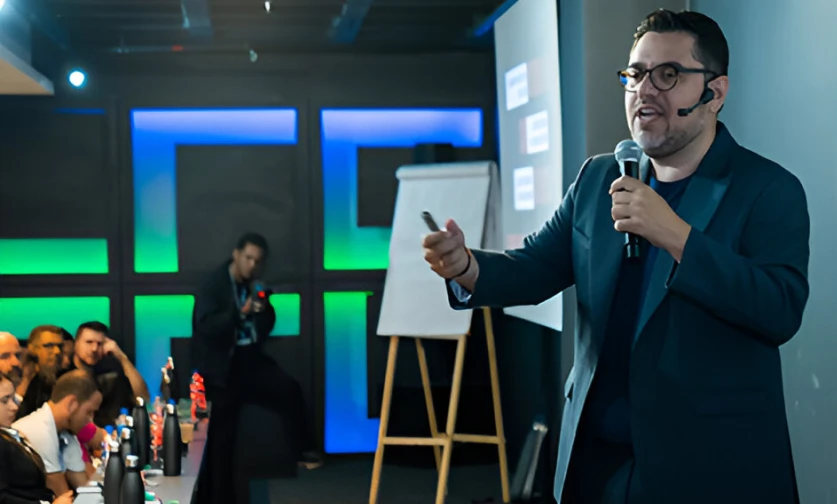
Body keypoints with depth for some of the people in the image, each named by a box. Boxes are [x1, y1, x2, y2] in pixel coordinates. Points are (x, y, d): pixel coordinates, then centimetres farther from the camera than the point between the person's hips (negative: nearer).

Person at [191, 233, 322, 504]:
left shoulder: (254, 286, 6)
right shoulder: (212, 285, -10)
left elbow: (266, 328, 9)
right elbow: (205, 326, -23)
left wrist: (263, 311, -13)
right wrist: (240, 313, -35)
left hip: (249, 358, 4)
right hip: (222, 366, -4)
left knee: (289, 388, -21)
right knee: (221, 437, 3)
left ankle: (304, 451, -5)